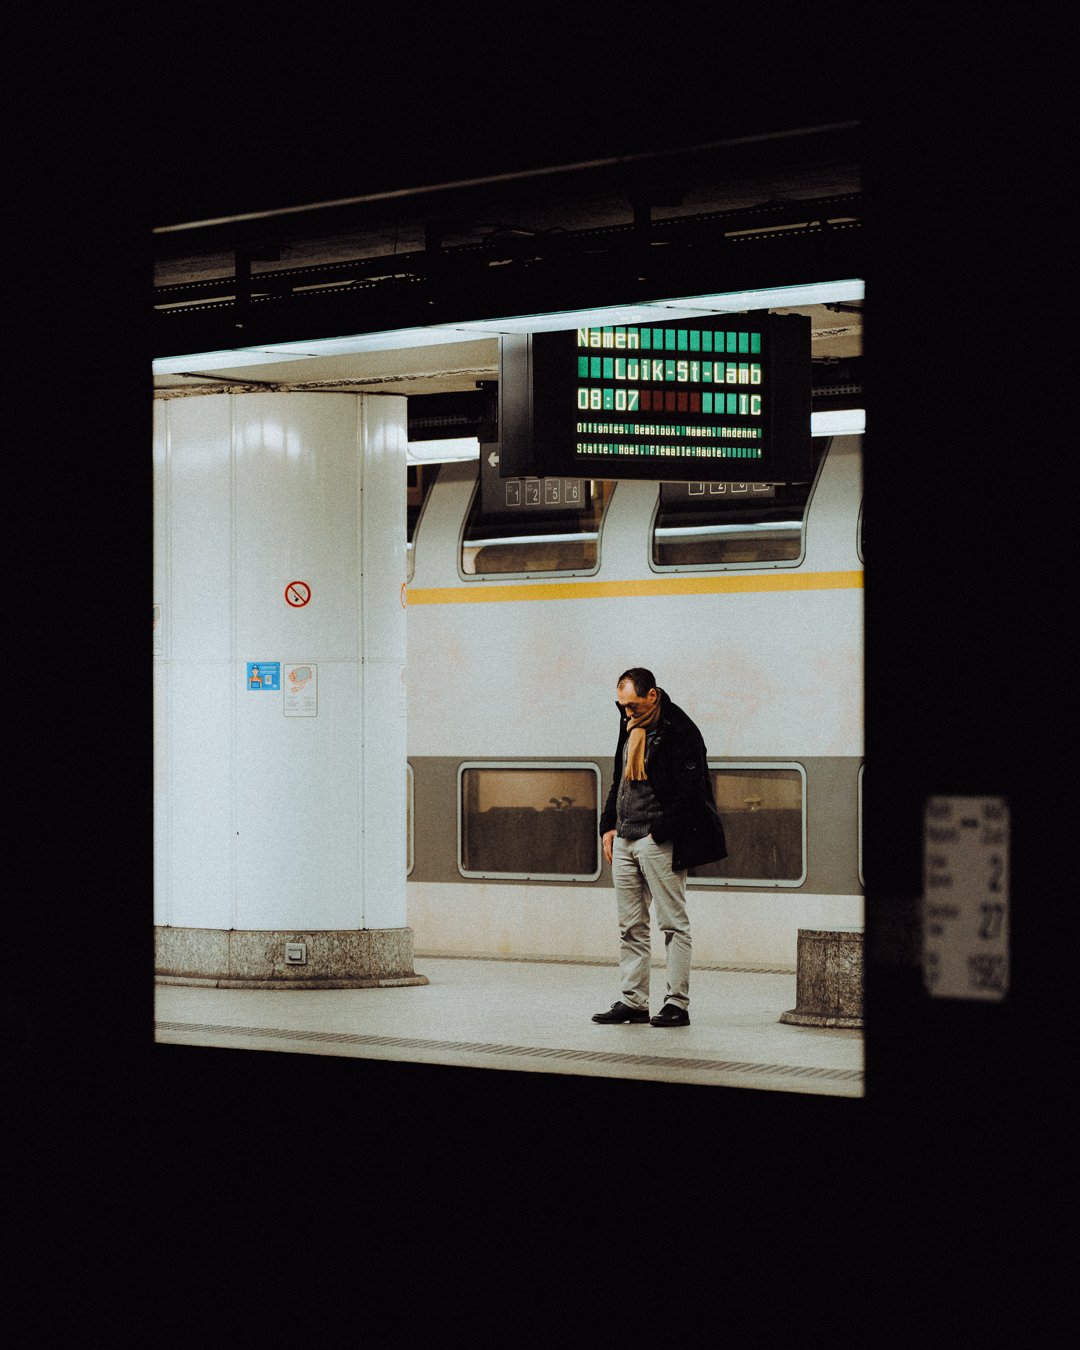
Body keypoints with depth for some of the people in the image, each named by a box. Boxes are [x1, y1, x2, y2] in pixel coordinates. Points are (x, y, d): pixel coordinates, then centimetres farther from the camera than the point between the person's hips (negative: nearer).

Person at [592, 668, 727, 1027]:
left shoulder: (679, 731, -12)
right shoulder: (631, 727, 15)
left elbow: (688, 792, -16)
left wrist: (659, 833, -17)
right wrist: (609, 826, 15)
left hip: (660, 841, -8)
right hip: (624, 840, 8)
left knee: (673, 923, -3)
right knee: (631, 926, 9)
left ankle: (677, 1004, -2)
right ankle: (633, 1001, 13)